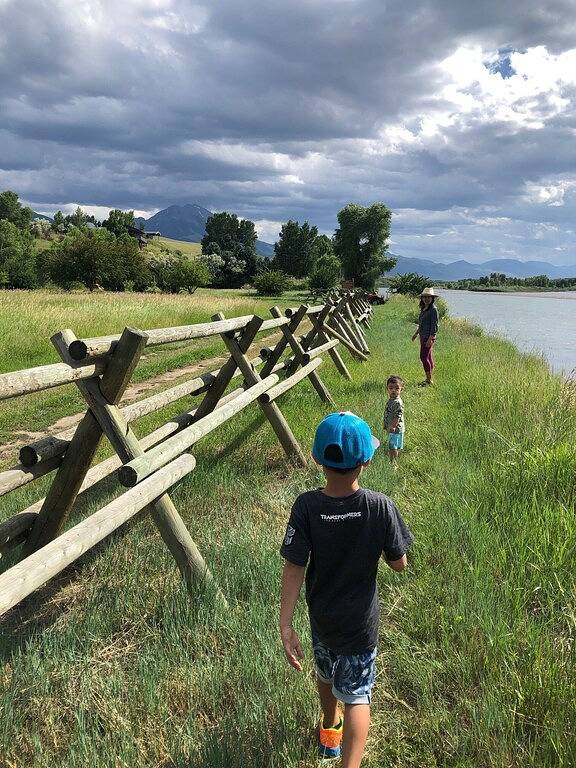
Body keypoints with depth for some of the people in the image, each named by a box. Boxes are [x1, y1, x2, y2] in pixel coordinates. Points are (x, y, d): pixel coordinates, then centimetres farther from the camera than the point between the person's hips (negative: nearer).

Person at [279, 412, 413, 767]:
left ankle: (329, 730, 56)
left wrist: (285, 625, -16)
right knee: (357, 694, 14)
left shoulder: (306, 506, -23)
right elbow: (399, 564, -14)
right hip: (360, 621, -2)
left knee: (327, 673, 29)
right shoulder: (381, 507, -25)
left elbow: (294, 568, -21)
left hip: (321, 616, 3)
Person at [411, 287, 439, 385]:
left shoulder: (433, 309, -13)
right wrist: (416, 333, 27)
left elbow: (435, 326, -16)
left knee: (424, 357, -10)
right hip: (423, 336, 9)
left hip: (429, 336, -9)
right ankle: (429, 379, 18)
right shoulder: (423, 308, 13)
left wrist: (430, 339, -21)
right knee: (428, 357, 12)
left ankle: (429, 380, -3)